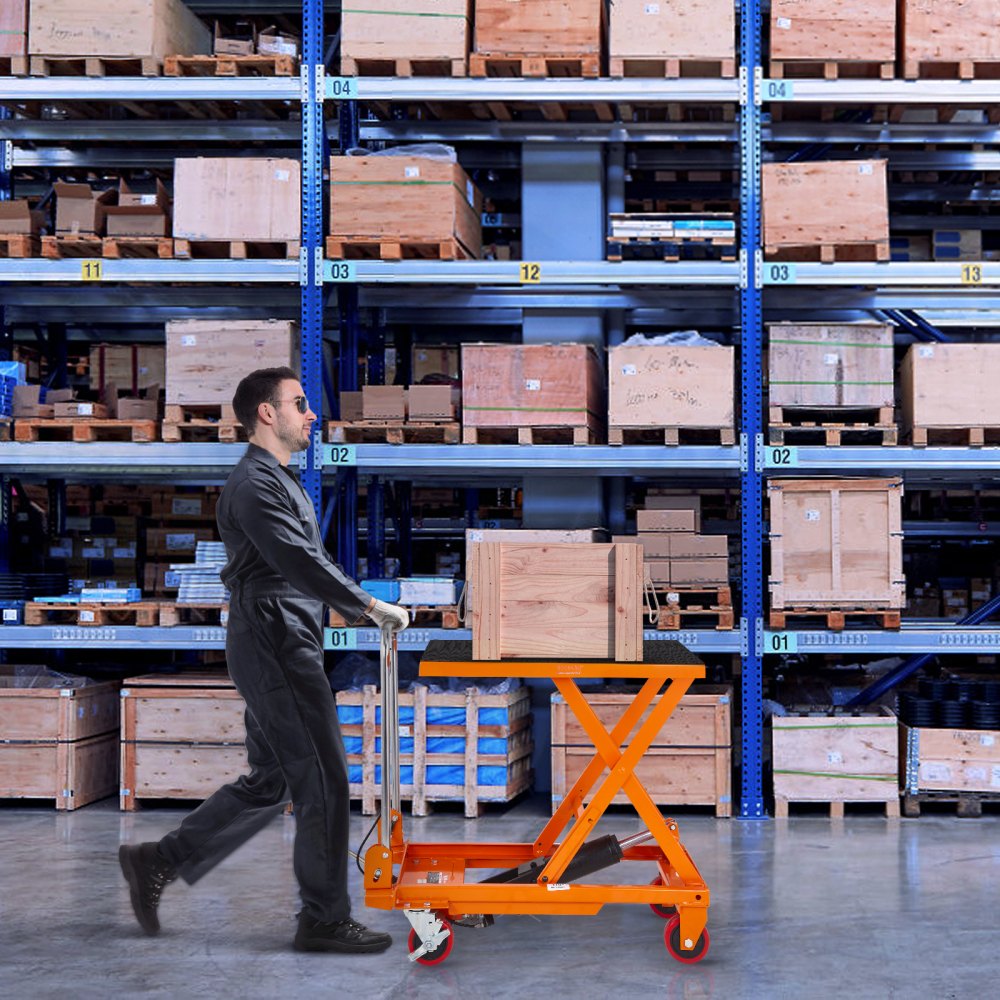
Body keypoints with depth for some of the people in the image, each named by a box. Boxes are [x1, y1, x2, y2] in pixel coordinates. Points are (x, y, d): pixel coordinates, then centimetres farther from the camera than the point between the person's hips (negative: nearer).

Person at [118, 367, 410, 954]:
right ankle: (326, 919, 4)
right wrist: (370, 607, -21)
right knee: (325, 783, -5)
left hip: (284, 649, 11)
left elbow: (304, 564, 24)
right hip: (277, 647, -11)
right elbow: (298, 560, -23)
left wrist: (360, 609, 17)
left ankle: (158, 863, 20)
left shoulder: (278, 480, 21)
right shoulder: (255, 483, -12)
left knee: (269, 784, 14)